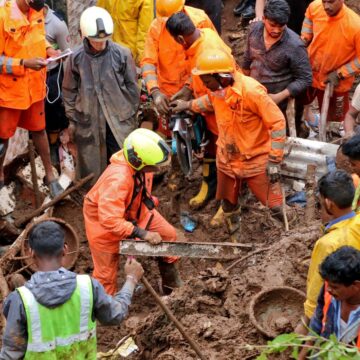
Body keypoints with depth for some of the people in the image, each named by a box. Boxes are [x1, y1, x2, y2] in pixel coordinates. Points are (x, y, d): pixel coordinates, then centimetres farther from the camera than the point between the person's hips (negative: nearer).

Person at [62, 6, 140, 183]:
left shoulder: (122, 54, -8)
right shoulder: (76, 57, -5)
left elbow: (132, 86, 2)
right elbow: (69, 90, 5)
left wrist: (132, 115, 5)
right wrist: (72, 119, 5)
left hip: (119, 118, -1)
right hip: (88, 120, 1)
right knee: (91, 166, 9)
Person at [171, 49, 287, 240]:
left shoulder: (251, 91, -30)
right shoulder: (217, 89, -9)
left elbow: (277, 123, -23)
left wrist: (274, 161, -21)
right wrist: (189, 105, 13)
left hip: (257, 160, -6)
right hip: (227, 158, 6)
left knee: (275, 206, -2)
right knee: (228, 203, 20)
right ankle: (235, 239, 44)